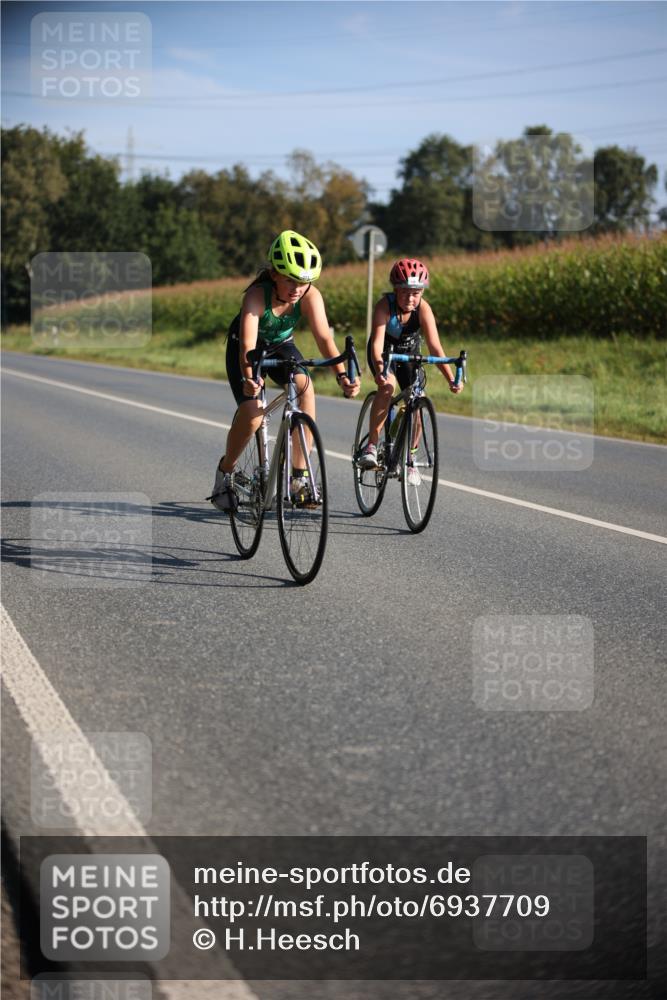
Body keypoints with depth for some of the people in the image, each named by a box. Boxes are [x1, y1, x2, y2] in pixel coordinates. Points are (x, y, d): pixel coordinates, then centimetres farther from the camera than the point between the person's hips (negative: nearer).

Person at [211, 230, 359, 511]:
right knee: (251, 414, -20)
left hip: (281, 346, 3)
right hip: (247, 347, -3)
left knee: (305, 387, -28)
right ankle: (225, 472, 9)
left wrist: (341, 374, -53)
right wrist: (248, 378, -64)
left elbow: (324, 336, -37)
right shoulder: (257, 295, -36)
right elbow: (247, 343, -45)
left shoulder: (311, 296, -28)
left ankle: (299, 475, -20)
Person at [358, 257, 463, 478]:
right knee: (387, 386, -31)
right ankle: (372, 445, -22)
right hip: (384, 352, -2)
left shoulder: (423, 309, -27)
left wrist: (451, 379, -43)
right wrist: (379, 371, -61)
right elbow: (377, 342, -43)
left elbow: (435, 347, -32)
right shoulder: (385, 305, -32)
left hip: (409, 354, 2)